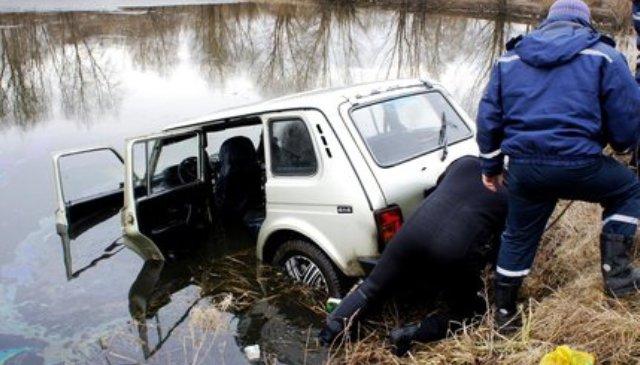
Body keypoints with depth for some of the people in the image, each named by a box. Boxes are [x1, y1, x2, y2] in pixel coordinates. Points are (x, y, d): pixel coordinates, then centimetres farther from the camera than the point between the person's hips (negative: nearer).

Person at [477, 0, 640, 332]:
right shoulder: (603, 55, 3)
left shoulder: (510, 58, 14)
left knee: (518, 238, 21)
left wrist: (491, 166, 24)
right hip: (579, 164, -3)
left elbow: (488, 117, 14)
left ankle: (505, 312, 33)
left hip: (524, 166, 4)